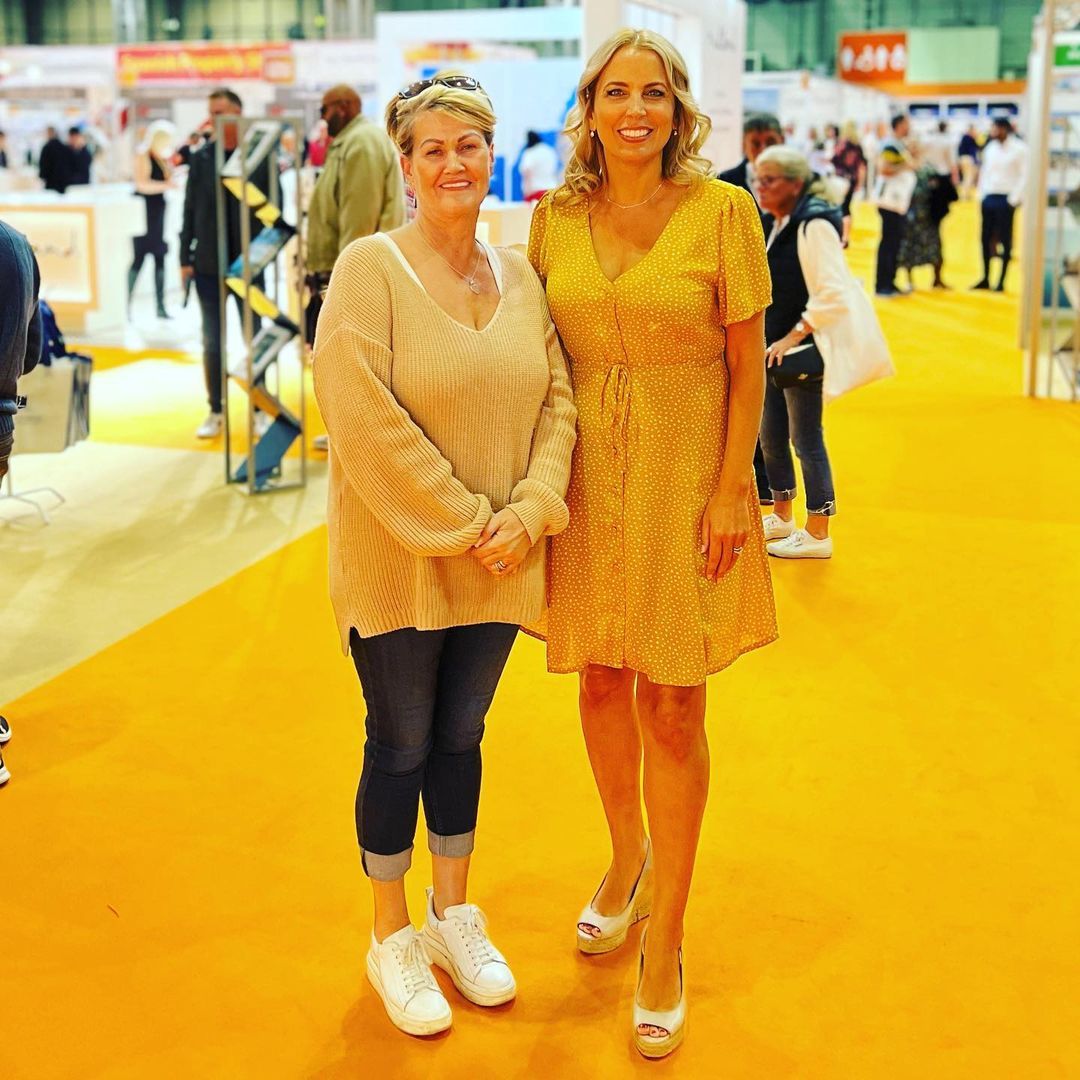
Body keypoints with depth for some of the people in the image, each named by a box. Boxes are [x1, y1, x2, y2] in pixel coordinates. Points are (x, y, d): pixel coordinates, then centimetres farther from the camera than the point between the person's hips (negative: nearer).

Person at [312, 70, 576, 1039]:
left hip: (499, 562, 4)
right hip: (399, 560, -4)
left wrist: (530, 513, -12)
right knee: (401, 747, 8)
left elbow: (557, 401, 3)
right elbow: (367, 423, -18)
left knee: (460, 737, 17)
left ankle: (454, 915, 35)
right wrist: (465, 525, -17)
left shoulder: (519, 274, 5)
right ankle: (392, 940, 27)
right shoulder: (369, 269, -11)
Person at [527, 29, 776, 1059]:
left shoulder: (722, 212, -7)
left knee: (671, 708, 0)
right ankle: (628, 858, 42)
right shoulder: (555, 217, 3)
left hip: (684, 477, -3)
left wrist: (731, 490, -10)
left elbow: (747, 367, -4)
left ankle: (664, 945, 14)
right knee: (600, 680, 15)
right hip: (586, 479, 4)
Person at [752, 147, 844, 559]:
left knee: (806, 439, -1)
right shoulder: (780, 224, 10)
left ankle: (817, 534, 11)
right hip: (774, 352, 9)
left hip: (801, 353, -9)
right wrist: (770, 340, 10)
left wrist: (793, 337, -19)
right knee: (771, 434, 17)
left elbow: (832, 294, -23)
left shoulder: (814, 224, -16)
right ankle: (782, 517, 34)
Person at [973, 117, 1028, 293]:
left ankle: (1001, 282, 5)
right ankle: (985, 279, 16)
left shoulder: (1019, 149, -7)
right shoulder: (990, 148, 10)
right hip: (989, 197, 6)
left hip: (1006, 199, -5)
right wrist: (982, 193, 8)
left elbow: (1024, 176, -8)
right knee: (986, 238, 7)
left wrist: (1014, 199, -13)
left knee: (1005, 239, 0)